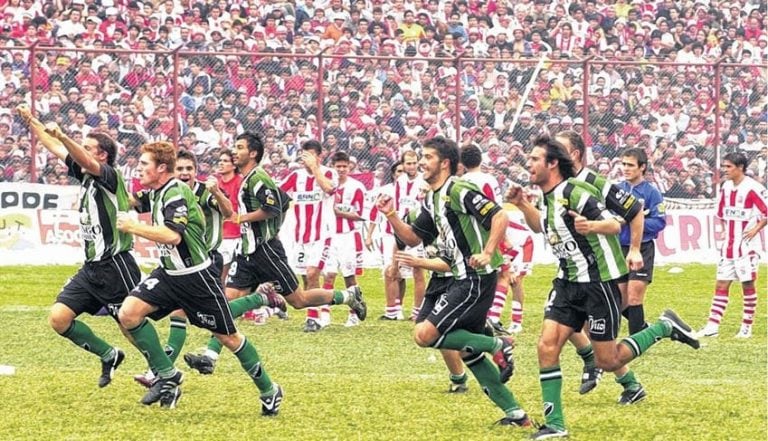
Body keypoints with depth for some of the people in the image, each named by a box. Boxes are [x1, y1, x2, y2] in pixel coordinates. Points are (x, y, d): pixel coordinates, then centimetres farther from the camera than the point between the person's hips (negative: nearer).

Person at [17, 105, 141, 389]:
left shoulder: (110, 176, -12)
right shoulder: (85, 176, 11)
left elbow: (86, 162, -32)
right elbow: (57, 150, 21)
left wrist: (62, 136, -47)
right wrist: (31, 121, 20)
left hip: (116, 267, -8)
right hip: (91, 268, 8)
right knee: (58, 318, 0)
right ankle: (109, 355, 16)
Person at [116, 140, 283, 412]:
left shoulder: (176, 193, -22)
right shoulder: (157, 193, 6)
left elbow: (172, 236, -36)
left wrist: (133, 228, -29)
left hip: (196, 276, -8)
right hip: (168, 273, 8)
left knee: (227, 336, 3)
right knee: (128, 313, -12)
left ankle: (269, 391, 20)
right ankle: (167, 376, -3)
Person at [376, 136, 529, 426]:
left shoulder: (459, 191, -13)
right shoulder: (431, 200, 16)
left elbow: (499, 217, -20)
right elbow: (414, 238, 20)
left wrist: (487, 254, -29)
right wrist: (391, 216, 5)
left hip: (476, 278, -10)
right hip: (463, 279, 10)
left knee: (424, 335, -13)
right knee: (468, 352, 12)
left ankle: (496, 345, -7)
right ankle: (514, 413, 14)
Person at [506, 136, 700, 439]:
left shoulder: (574, 192, -20)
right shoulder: (550, 196, 7)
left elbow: (614, 225, -20)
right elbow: (543, 226, 28)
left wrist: (591, 226, -41)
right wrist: (522, 204, 11)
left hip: (599, 282, -8)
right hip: (569, 281, 8)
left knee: (608, 362, -1)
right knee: (547, 347, -6)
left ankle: (665, 327, 17)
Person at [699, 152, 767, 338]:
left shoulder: (752, 188, -13)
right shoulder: (726, 187, 9)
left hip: (746, 246, -7)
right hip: (728, 245, 7)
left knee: (747, 285, 1)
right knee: (721, 284, 4)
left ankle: (747, 327, 8)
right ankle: (712, 326, 2)